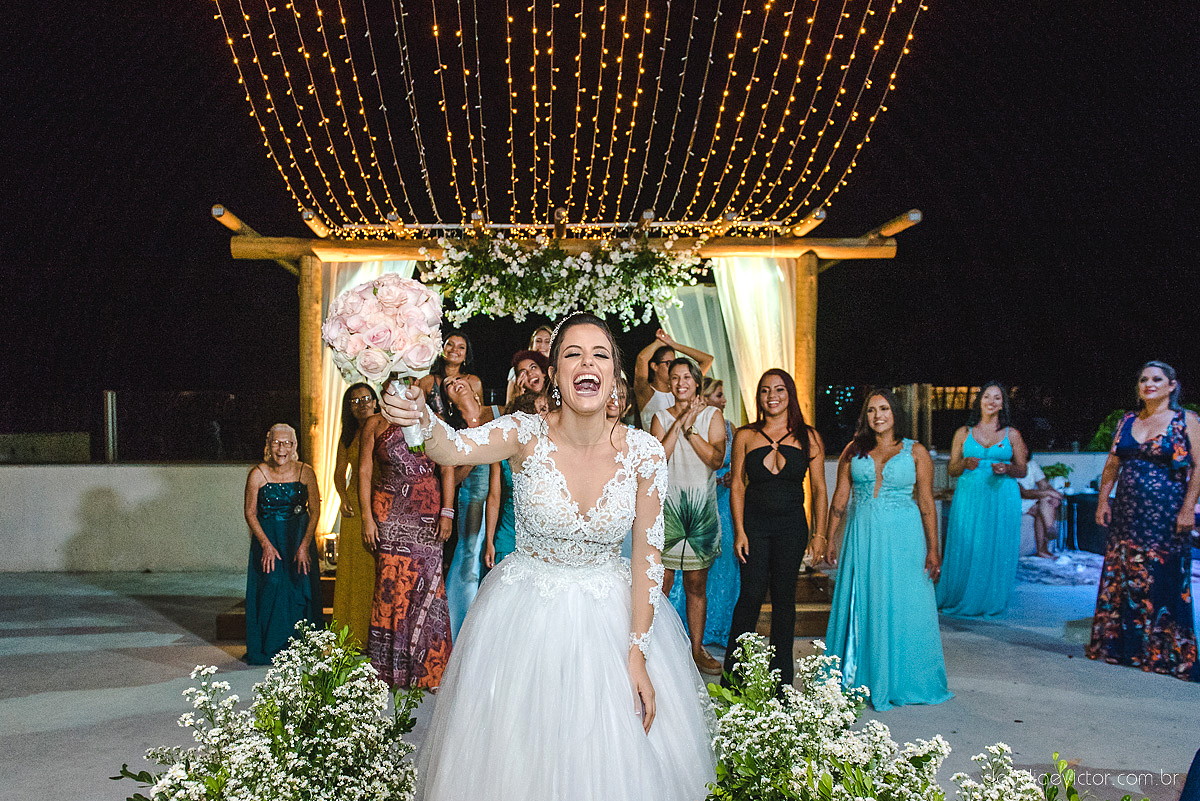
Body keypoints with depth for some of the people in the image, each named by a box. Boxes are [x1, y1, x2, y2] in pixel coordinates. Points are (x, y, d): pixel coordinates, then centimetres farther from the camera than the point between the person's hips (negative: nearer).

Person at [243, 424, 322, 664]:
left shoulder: (305, 473, -7)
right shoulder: (257, 475, -8)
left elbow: (315, 511, -4)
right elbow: (250, 513, -3)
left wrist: (304, 546, -11)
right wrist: (266, 545, -12)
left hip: (299, 535, 1)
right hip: (267, 536, -1)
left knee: (301, 586, -10)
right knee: (271, 585, -13)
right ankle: (270, 648, 2)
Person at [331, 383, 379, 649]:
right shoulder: (348, 437, 12)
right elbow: (339, 474, 19)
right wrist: (344, 499, 2)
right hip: (356, 506, 3)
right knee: (356, 567, 3)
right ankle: (356, 637, 10)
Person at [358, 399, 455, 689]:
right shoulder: (375, 424, 9)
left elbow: (447, 469, 4)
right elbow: (364, 471, 5)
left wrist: (447, 512, -4)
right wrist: (367, 517, -3)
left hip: (427, 511, 0)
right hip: (389, 510, 0)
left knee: (426, 582, -4)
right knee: (391, 582, -5)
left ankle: (428, 669, 5)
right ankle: (389, 669, 5)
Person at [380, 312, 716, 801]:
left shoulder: (644, 453, -13)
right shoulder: (527, 435, -15)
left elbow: (647, 557, -8)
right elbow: (456, 448, -36)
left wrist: (637, 656, -9)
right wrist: (420, 419, -59)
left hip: (611, 615, 1)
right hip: (526, 618, 0)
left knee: (614, 757, 11)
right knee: (520, 759, 12)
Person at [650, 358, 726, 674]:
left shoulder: (711, 415, 6)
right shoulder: (661, 417, 6)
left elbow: (716, 458, -7)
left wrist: (689, 427, -12)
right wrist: (681, 421, -12)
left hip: (701, 507, 1)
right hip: (667, 505, -1)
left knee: (696, 585, 7)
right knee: (661, 583, -1)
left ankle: (697, 649, 16)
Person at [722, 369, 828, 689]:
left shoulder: (808, 437, 5)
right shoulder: (745, 436, 4)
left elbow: (819, 489, 5)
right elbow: (737, 486, 4)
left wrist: (819, 534, 0)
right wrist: (739, 530, -5)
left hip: (792, 524, 1)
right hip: (754, 522, -1)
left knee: (784, 597, 6)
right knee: (752, 594, -7)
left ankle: (782, 678, 17)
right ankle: (732, 675, 4)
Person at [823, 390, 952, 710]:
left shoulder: (915, 452, 2)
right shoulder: (854, 450, 8)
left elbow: (927, 503, 0)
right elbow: (840, 499, 9)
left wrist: (933, 548, -4)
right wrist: (831, 539, 5)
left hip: (902, 539, -2)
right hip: (861, 537, 2)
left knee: (903, 607, 2)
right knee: (859, 606, 6)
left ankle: (901, 682, 16)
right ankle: (857, 680, 18)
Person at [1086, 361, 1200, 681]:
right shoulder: (1127, 421, 11)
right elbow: (1111, 465, 14)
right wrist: (1103, 501, 7)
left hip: (1165, 515, -5)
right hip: (1127, 512, 5)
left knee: (1163, 581, -1)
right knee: (1120, 578, 8)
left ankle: (1164, 654, 9)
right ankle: (1116, 645, 18)